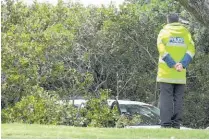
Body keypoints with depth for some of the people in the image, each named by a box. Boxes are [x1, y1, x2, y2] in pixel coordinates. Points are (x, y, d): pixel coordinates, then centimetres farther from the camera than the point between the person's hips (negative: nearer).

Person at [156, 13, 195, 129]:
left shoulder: (164, 32, 3)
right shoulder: (185, 32, 9)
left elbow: (162, 49, -11)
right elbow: (191, 50, -3)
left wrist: (173, 65, -15)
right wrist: (183, 64, -13)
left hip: (166, 72, -2)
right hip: (181, 74, 2)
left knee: (166, 97, -3)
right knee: (178, 98, 6)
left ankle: (166, 124, -10)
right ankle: (176, 123, 2)